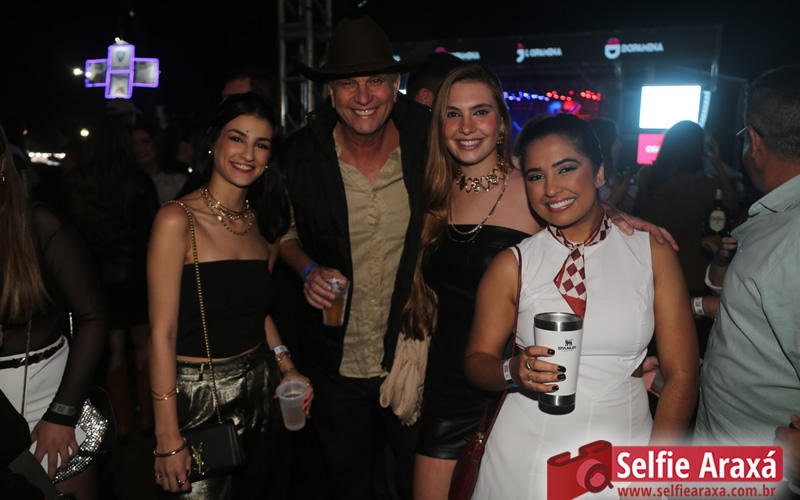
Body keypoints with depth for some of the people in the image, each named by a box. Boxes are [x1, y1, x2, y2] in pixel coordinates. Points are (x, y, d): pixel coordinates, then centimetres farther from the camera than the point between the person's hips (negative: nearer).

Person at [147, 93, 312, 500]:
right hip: (196, 398, -5)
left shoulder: (263, 223, 5)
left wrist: (287, 367, 2)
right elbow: (162, 333, -15)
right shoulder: (178, 220, -13)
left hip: (257, 390, 6)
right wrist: (168, 439, -16)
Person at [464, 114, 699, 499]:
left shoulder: (652, 252, -3)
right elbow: (476, 360, 2)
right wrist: (514, 371, -20)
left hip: (624, 441, 1)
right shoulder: (511, 265, -4)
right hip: (524, 457, 0)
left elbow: (681, 375, -3)